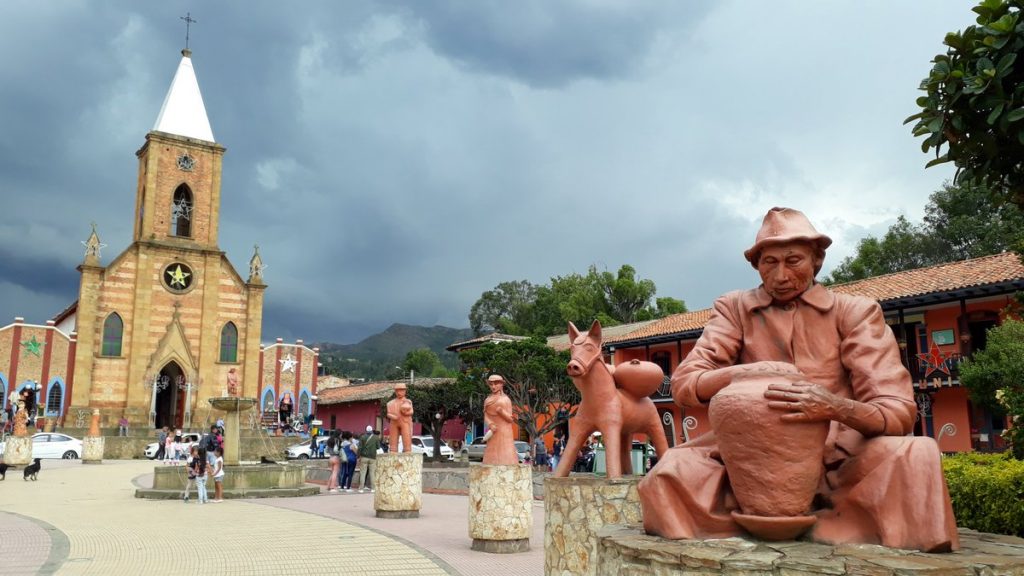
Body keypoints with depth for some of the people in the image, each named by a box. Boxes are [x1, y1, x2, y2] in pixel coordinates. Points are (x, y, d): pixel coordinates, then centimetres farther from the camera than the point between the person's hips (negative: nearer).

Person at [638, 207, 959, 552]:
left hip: (837, 460, 0)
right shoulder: (734, 309, 8)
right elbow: (683, 383, -3)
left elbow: (898, 411, -7)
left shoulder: (856, 312, 4)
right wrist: (745, 374, -24)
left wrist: (838, 408, -31)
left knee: (915, 456, -31)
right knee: (674, 472, -28)